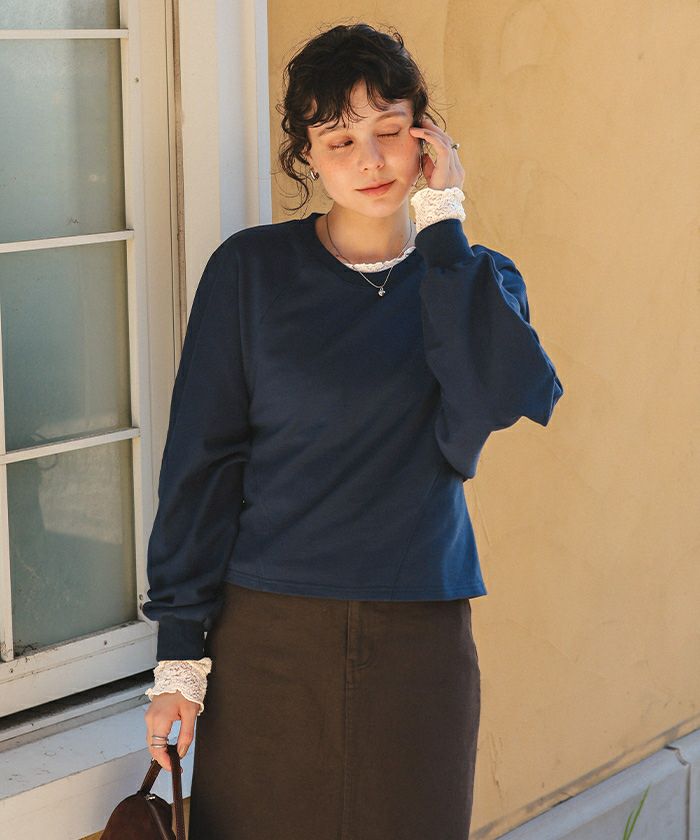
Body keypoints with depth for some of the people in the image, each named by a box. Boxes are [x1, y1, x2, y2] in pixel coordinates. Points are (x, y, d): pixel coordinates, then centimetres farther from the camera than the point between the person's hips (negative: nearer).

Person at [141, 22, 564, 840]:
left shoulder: (473, 278, 5)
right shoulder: (250, 270, -1)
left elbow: (499, 397, -17)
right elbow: (200, 461, -2)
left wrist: (440, 221, -14)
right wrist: (179, 649, -5)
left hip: (420, 647, 2)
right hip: (267, 639, -1)